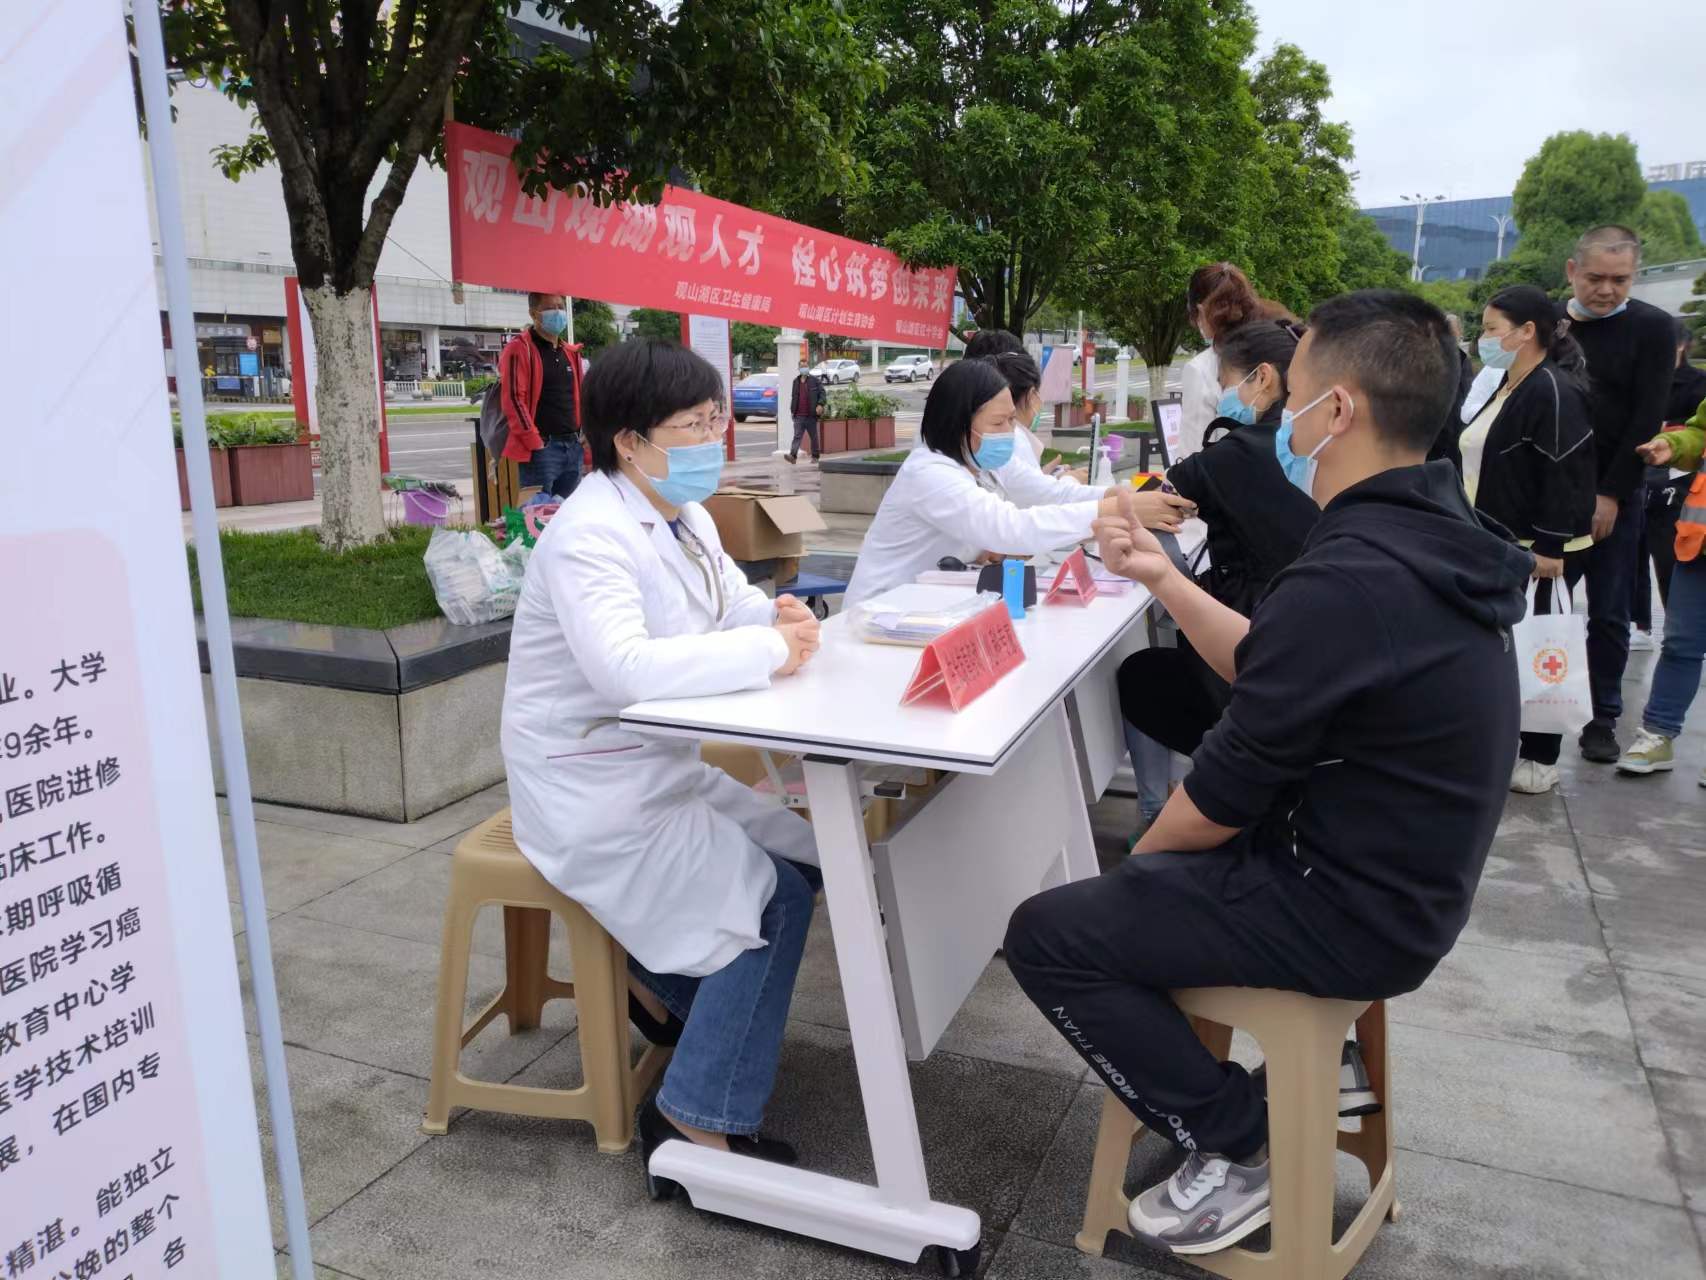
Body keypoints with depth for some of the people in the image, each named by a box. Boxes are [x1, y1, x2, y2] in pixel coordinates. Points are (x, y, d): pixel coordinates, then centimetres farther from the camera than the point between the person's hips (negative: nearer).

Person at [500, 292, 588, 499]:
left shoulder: (571, 352, 17)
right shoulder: (519, 349, -6)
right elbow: (513, 400, -14)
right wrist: (535, 444, -16)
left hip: (573, 447, 7)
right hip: (541, 449, -7)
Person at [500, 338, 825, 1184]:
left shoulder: (683, 513, 6)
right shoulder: (592, 534, -24)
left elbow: (732, 605, 13)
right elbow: (625, 668, -39)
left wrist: (779, 615, -12)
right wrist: (768, 651, -30)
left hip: (661, 766, 9)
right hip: (592, 794, -9)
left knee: (805, 853, 6)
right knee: (775, 897, -14)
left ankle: (666, 985, 23)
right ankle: (696, 1121, 0)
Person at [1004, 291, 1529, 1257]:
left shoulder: (1346, 579, -30)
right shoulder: (1428, 535, 2)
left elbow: (1223, 796, -21)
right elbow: (1270, 673, 12)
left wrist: (1131, 864, -2)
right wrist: (1163, 577, 6)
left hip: (1348, 912, -10)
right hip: (1400, 880, 10)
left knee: (1047, 934, -5)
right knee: (1160, 859, 27)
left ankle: (1240, 1149, 6)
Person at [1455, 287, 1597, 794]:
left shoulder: (1553, 391, -15)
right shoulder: (1504, 388, 14)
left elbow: (1567, 476, -21)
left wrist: (1550, 548, -23)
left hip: (1535, 550, -9)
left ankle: (1540, 760, 9)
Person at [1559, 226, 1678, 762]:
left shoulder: (1651, 328, -2)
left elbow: (1646, 420, -8)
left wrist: (1611, 494, -13)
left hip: (1615, 498, -2)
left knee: (1608, 615, 4)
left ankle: (1603, 720, 14)